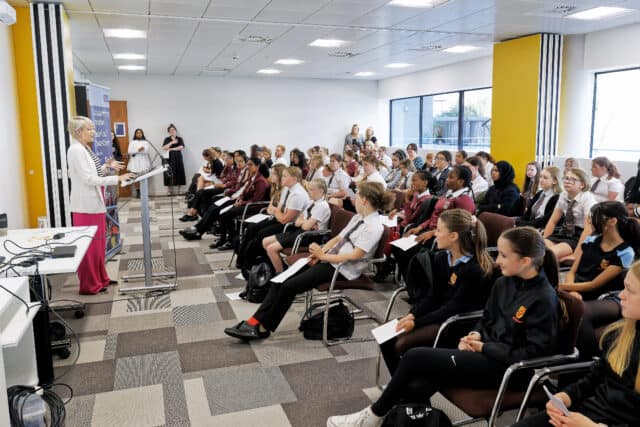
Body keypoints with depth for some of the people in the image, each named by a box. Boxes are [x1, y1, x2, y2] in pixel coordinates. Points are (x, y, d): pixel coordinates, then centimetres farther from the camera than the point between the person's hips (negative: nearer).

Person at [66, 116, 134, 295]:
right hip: (86, 205, -10)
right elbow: (89, 179, -21)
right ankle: (89, 285, 8)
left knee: (98, 242, 16)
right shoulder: (76, 150, -16)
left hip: (95, 202, 10)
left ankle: (100, 279, 27)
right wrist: (117, 178, -22)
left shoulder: (85, 149, 14)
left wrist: (106, 166, 4)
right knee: (89, 245, -2)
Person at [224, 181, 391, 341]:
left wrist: (323, 255, -15)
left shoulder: (374, 227, -14)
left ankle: (262, 327, -2)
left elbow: (355, 255, -20)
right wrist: (319, 253, -2)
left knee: (289, 286, -16)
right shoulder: (358, 217, 13)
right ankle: (256, 321, -8)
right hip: (329, 259, 8)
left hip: (343, 269, -8)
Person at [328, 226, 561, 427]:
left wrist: (485, 347, -17)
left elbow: (534, 353, -18)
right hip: (486, 350, 8)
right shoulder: (504, 283, 5)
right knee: (425, 379, -18)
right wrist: (476, 336, -3)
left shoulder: (544, 300, -18)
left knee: (415, 358, -16)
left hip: (505, 366, -8)